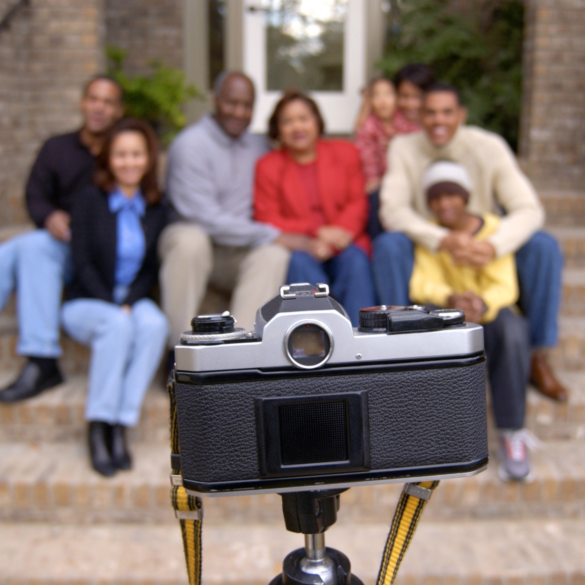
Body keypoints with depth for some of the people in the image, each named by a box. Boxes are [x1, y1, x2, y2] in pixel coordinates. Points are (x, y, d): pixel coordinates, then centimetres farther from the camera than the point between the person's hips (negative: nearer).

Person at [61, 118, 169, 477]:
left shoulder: (157, 208, 7)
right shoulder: (91, 200, -1)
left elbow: (152, 269, 3)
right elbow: (82, 263, -7)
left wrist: (128, 302, -14)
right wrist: (112, 306, -18)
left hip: (133, 300, 2)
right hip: (86, 303, -2)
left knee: (155, 324, -32)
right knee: (118, 324, -35)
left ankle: (121, 426, -30)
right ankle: (98, 427, -27)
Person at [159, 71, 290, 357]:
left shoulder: (259, 147, 12)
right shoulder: (190, 144, -9)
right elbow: (204, 218, -18)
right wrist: (269, 235, -20)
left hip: (236, 256, 4)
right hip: (190, 244, -4)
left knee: (274, 255, -26)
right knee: (191, 240, -37)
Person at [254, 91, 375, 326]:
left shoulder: (345, 153, 14)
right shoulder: (267, 166, 7)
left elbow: (358, 203, 7)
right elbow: (268, 221, -1)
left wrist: (342, 231, -15)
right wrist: (316, 232, -14)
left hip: (343, 245, 2)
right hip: (299, 249, -1)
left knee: (356, 260, -29)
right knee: (300, 263, -32)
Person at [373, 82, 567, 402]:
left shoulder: (489, 147, -10)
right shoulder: (403, 148, -9)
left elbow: (529, 210, -16)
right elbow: (392, 210, -21)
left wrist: (493, 245, -38)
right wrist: (443, 239, -38)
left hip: (485, 248, 1)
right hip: (427, 252, -1)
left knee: (544, 246, -24)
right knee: (387, 245, -31)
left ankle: (538, 358, -10)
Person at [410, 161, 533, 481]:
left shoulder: (493, 228, -4)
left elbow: (505, 286, -12)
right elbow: (422, 284, -11)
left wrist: (483, 304, -36)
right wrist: (452, 298, -34)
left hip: (488, 318, -1)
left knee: (512, 329, -35)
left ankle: (512, 435, -26)